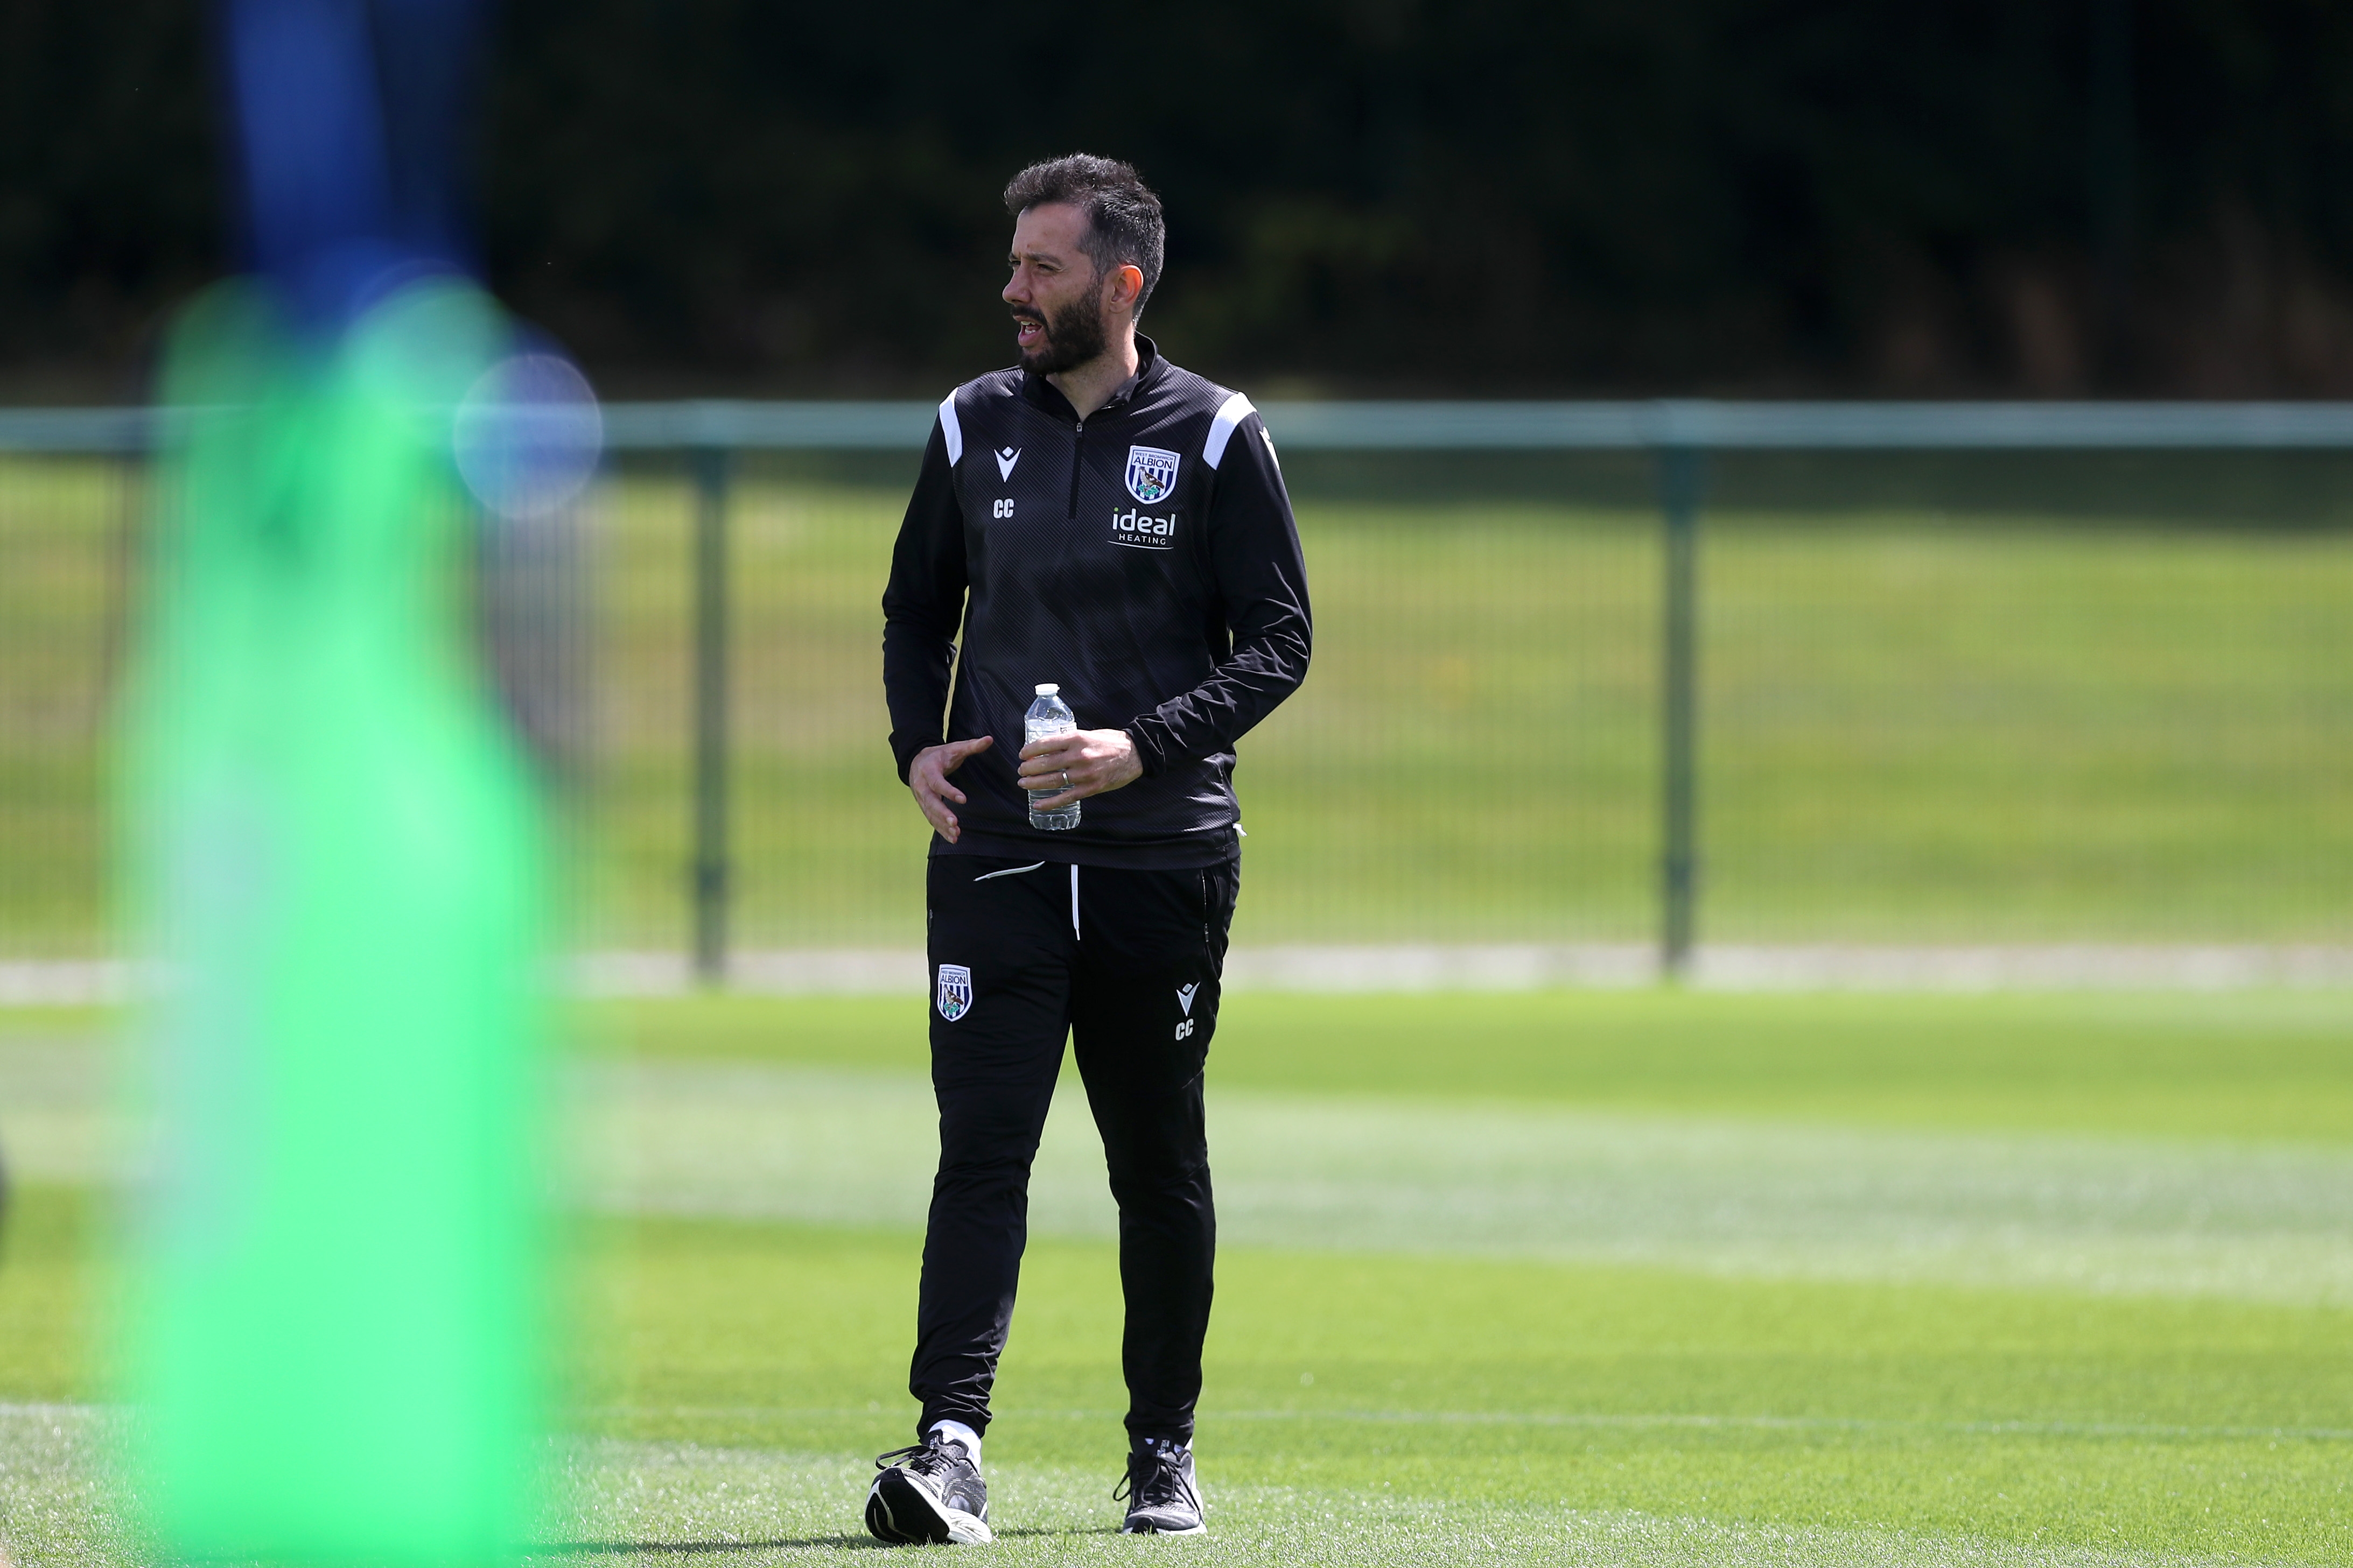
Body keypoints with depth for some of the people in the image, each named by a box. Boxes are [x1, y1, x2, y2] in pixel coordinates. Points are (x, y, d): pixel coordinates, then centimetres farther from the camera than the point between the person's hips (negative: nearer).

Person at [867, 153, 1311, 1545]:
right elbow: (920, 605, 20)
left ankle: (1165, 1449, 21)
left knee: (1161, 1162, 8)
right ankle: (952, 1444, -19)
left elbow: (1278, 641, -3)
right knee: (982, 1146, -11)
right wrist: (918, 747, 3)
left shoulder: (1216, 439, -2)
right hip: (994, 850, 2)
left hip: (1163, 858, -2)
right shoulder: (976, 428, 8)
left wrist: (1145, 747, -16)